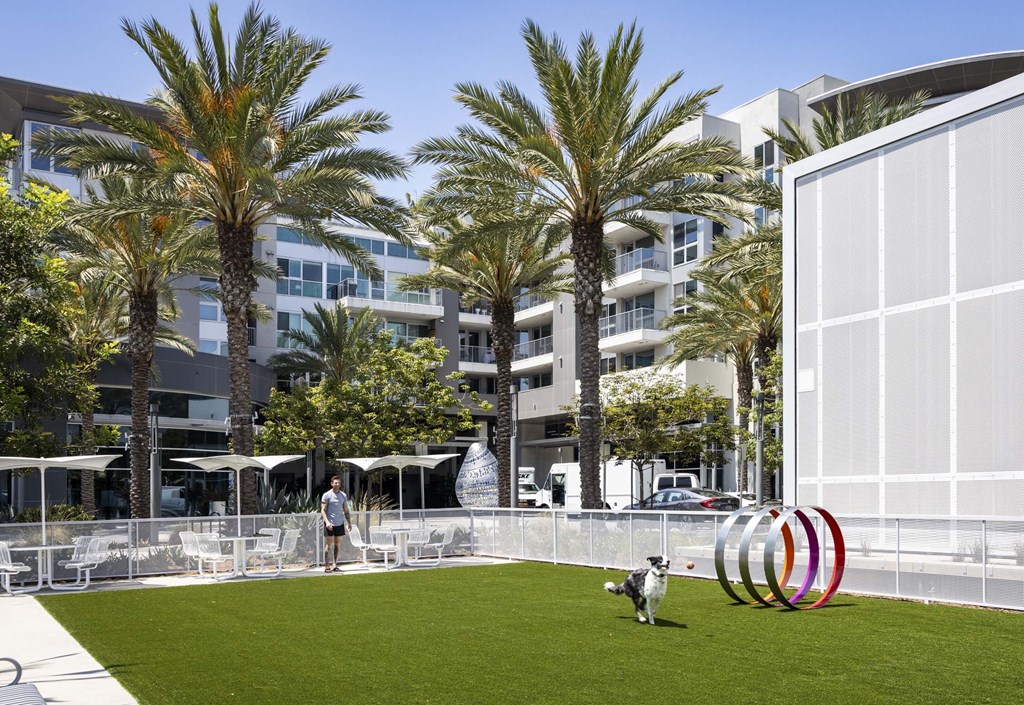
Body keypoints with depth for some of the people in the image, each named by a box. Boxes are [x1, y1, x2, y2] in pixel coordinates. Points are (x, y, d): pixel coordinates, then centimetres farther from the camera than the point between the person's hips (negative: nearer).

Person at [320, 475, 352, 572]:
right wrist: (327, 521, -20)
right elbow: (323, 510, -7)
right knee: (329, 545, -2)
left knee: (338, 545, 7)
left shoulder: (343, 495, 10)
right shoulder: (327, 495, -5)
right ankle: (326, 566, 3)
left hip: (340, 523, 5)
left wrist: (349, 522, 8)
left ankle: (335, 565, 14)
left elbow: (346, 510, 15)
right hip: (330, 524, -5)